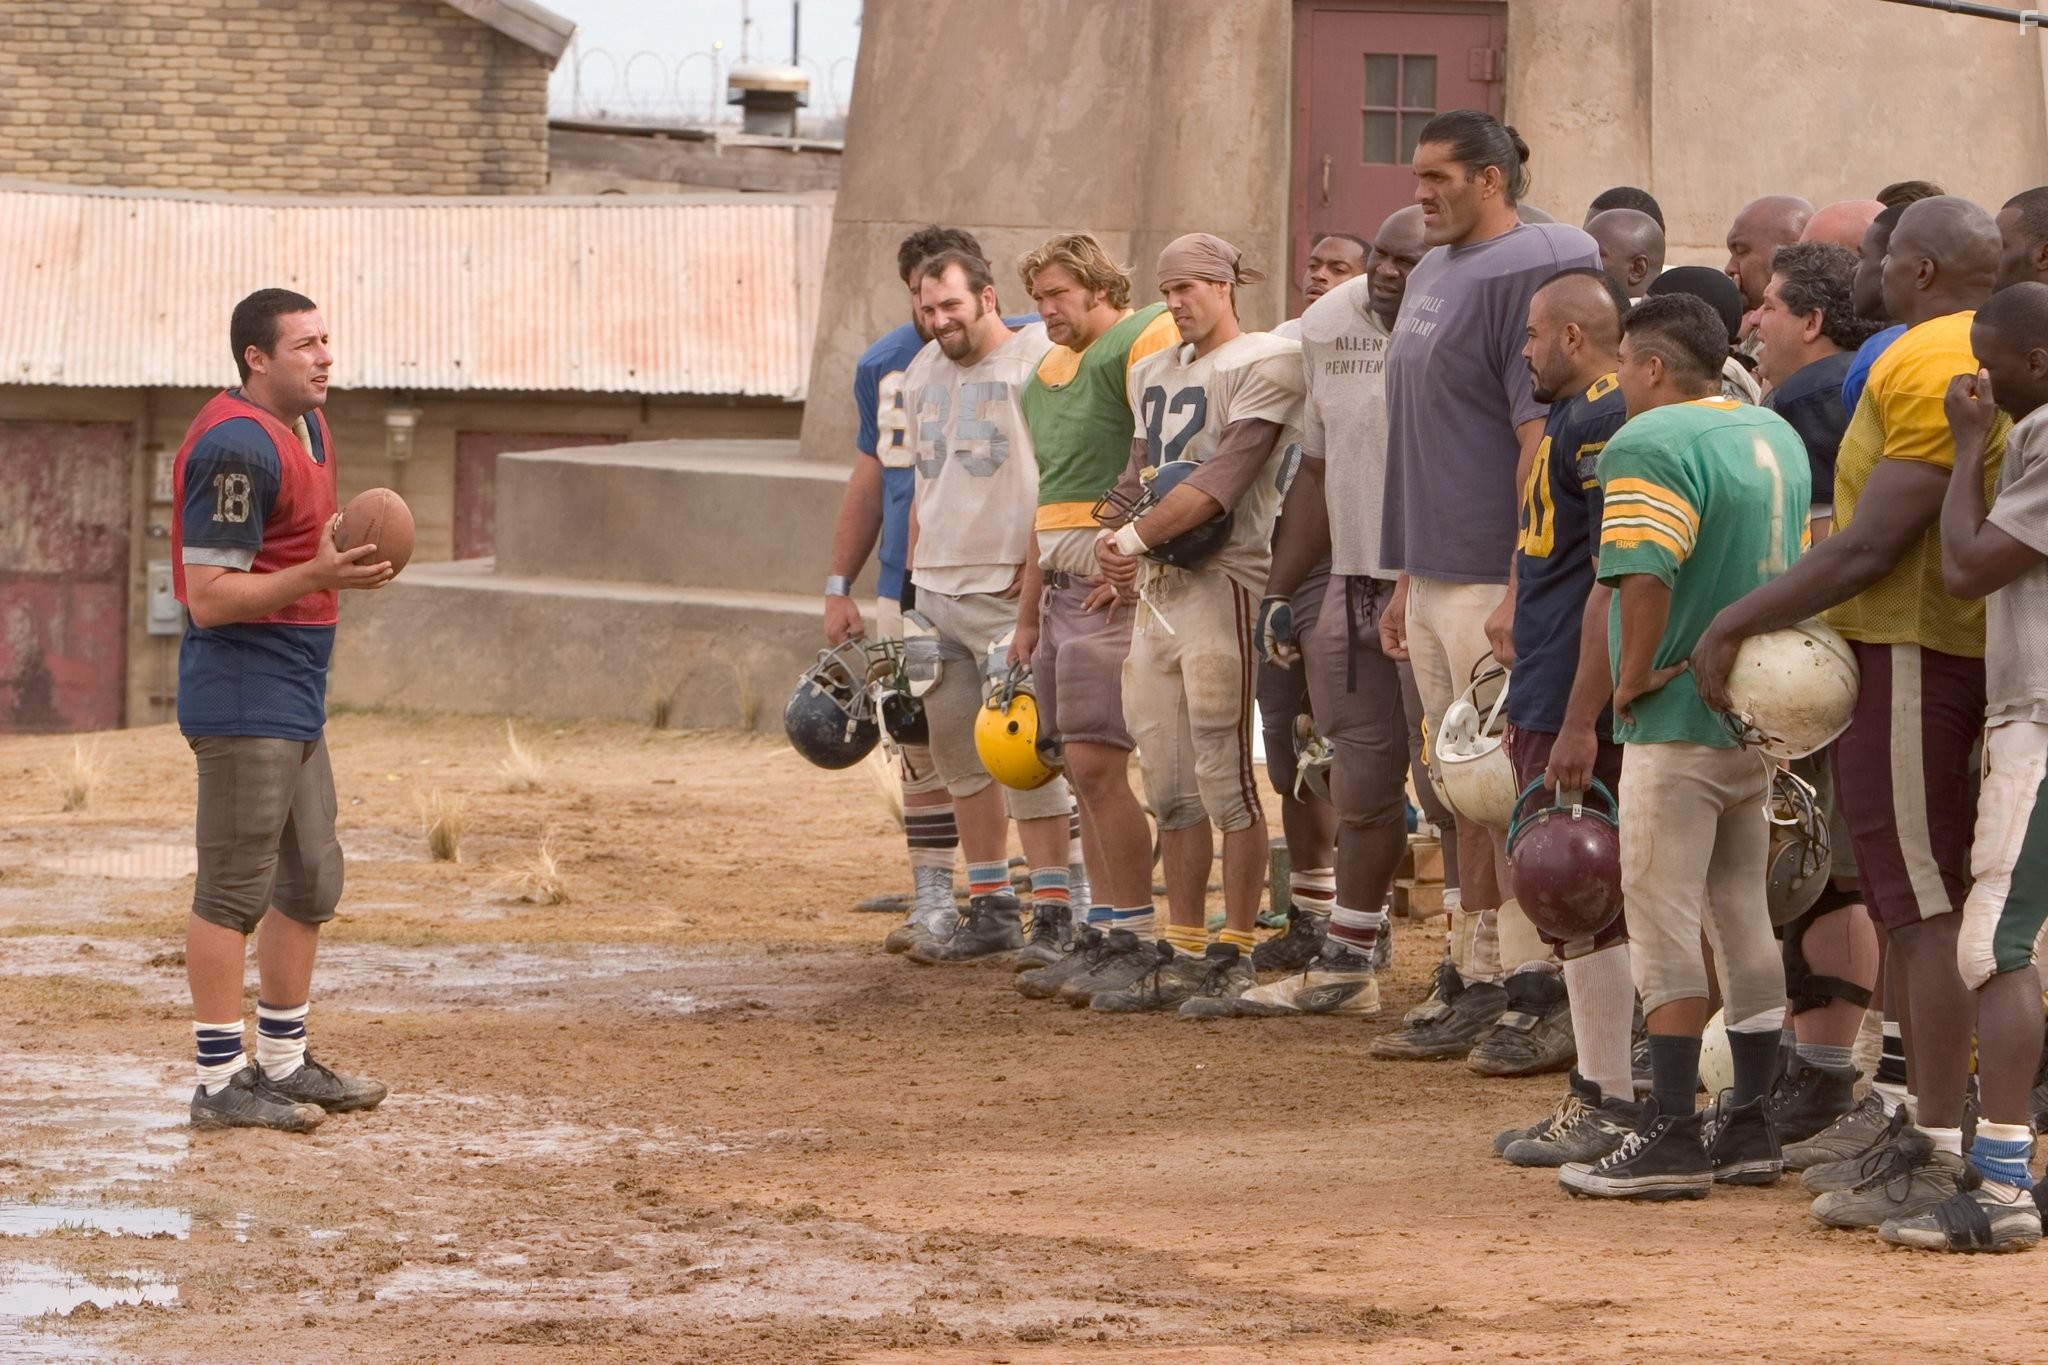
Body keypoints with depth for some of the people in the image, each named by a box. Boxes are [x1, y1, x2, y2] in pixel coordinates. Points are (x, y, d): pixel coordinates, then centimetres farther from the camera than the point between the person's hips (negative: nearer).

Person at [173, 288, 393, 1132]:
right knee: (235, 888, -6)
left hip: (295, 699, 10)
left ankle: (284, 1064, 25)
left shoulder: (308, 424, 13)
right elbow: (209, 597, -21)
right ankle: (221, 1083, -1)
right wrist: (318, 576, -29)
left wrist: (347, 555, 8)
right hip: (243, 693, -10)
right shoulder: (238, 446, -18)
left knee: (312, 880, 15)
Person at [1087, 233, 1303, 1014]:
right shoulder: (1155, 373, 19)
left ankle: (1236, 956, 0)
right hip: (1155, 589, 8)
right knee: (1168, 782, 8)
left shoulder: (1264, 365, -6)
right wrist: (1117, 543, 1)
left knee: (1224, 774, -6)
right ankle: (1183, 956, 13)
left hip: (1224, 579, -8)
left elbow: (1222, 480, -16)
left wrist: (1137, 536, -19)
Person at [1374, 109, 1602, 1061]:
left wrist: (1522, 589, -23)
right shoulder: (1433, 275, 17)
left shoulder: (1528, 272, -13)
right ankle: (1471, 982, 17)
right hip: (1436, 580, 9)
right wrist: (1405, 578, 20)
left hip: (1496, 583, -9)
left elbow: (1540, 437, -19)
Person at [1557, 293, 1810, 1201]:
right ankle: (1749, 1129, 16)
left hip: (1679, 721, -9)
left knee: (1664, 923, -4)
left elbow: (1645, 578, -26)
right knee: (1741, 918, 14)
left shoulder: (1649, 445, -15)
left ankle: (1671, 1138, -5)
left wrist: (1632, 679, -14)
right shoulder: (1778, 437, 14)